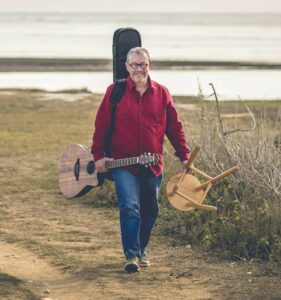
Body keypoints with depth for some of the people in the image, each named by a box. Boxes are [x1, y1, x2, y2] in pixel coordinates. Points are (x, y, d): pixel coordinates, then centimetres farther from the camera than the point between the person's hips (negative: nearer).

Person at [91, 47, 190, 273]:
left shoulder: (161, 93, 5)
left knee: (150, 210, 12)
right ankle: (131, 255, -13)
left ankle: (142, 250, 31)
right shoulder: (115, 91, -2)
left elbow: (174, 127, 9)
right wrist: (98, 155, -5)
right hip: (123, 163, -3)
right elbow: (101, 125, 1)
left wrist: (184, 156, 5)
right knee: (130, 208, -16)